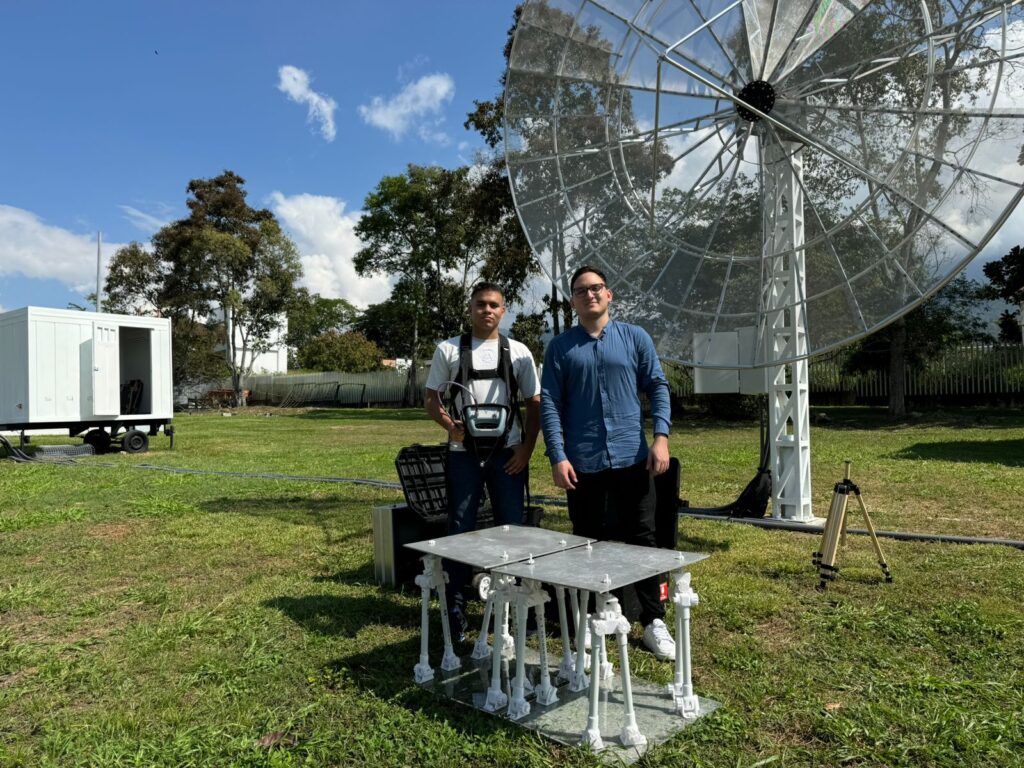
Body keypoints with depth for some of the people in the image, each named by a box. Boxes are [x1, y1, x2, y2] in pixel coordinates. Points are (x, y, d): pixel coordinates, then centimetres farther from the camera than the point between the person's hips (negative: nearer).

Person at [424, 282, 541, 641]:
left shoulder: (518, 352, 5)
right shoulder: (448, 350, 3)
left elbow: (534, 404, 7)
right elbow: (432, 400, 5)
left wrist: (527, 448, -4)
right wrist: (451, 426, -14)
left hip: (508, 453, 1)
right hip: (464, 453, -1)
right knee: (461, 528, 5)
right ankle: (456, 607, 17)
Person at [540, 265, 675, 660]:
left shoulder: (635, 337, 5)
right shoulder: (560, 347, 3)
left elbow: (658, 387, 5)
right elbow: (549, 404, -1)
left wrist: (661, 437, -7)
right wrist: (557, 456, -9)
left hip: (632, 457, 0)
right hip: (582, 462, 0)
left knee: (641, 538, 6)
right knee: (587, 541, 11)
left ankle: (653, 621, 17)